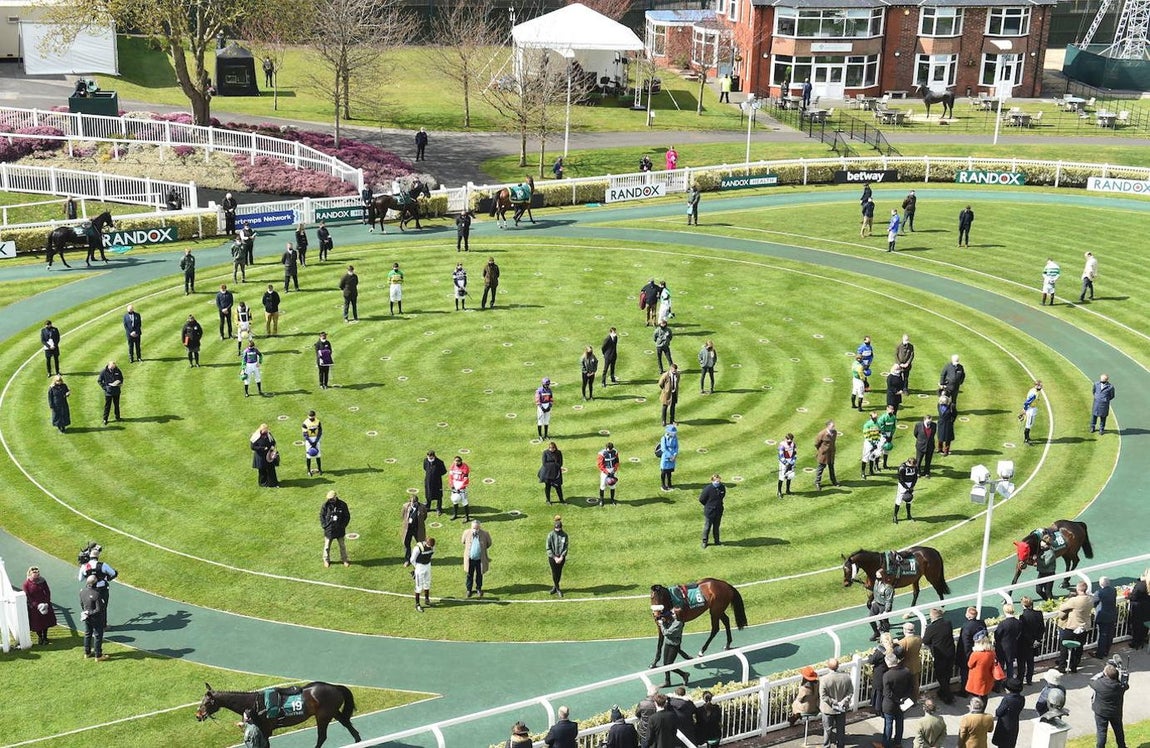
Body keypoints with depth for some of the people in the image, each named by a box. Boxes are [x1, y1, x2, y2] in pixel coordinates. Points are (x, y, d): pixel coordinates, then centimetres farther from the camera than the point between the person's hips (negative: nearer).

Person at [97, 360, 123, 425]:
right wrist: (104, 387, -10)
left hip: (116, 392, 2)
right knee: (107, 406, 3)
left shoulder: (117, 371, -5)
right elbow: (99, 381, -2)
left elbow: (121, 379, 11)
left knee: (117, 405, 15)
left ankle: (117, 417, 29)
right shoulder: (104, 371, -11)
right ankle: (105, 419, 12)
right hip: (108, 392, -2)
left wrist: (119, 383, -8)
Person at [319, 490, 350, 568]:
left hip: (340, 529, 0)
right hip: (329, 529, 0)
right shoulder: (326, 505, -10)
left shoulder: (342, 505, -10)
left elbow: (347, 516, 0)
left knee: (342, 545, 13)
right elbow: (321, 515, 1)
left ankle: (344, 559, 29)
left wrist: (343, 525, -7)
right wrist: (324, 525, -7)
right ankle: (326, 560, 28)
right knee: (327, 546, 10)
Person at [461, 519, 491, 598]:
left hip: (480, 559, 0)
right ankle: (469, 589, 31)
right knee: (469, 575, 14)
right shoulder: (466, 532, -13)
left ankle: (479, 588, 37)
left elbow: (489, 544, 4)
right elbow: (463, 541, 8)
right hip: (469, 559, 0)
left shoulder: (485, 534, -16)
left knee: (479, 575, 17)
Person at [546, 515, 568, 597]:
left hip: (561, 557, 2)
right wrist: (554, 557, -13)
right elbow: (548, 548, -9)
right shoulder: (551, 535, -12)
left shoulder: (564, 535, -8)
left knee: (559, 573, 10)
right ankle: (557, 589, 22)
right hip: (552, 557, -2)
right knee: (554, 573, 4)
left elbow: (566, 547, -3)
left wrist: (561, 557, -13)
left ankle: (554, 587, 31)